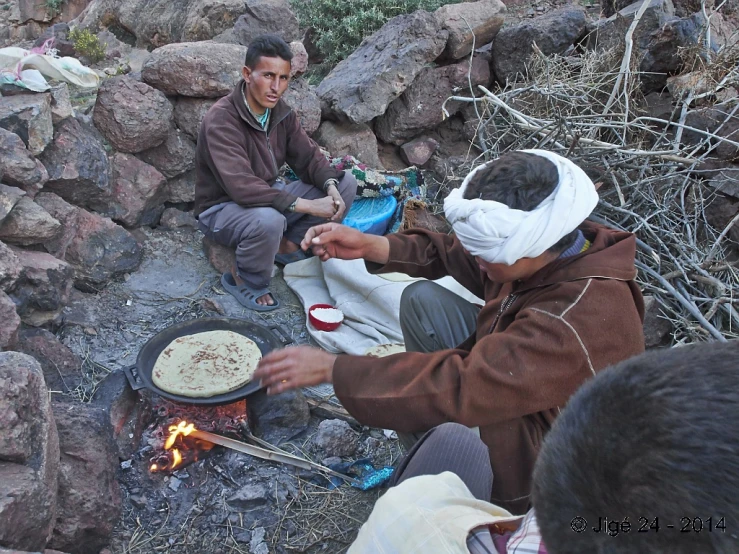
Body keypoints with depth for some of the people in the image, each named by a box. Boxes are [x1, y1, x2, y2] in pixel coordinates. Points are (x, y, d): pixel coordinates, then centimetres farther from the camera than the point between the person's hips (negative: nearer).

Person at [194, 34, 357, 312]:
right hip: (223, 208, -7)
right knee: (269, 220, -42)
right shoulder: (220, 121, -26)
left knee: (346, 183, -4)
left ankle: (288, 244, 7)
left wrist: (331, 187, -22)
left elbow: (309, 157, 1)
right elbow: (241, 187, -36)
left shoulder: (281, 112, -3)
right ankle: (244, 279, -9)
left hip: (269, 196, 7)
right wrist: (306, 205, -38)